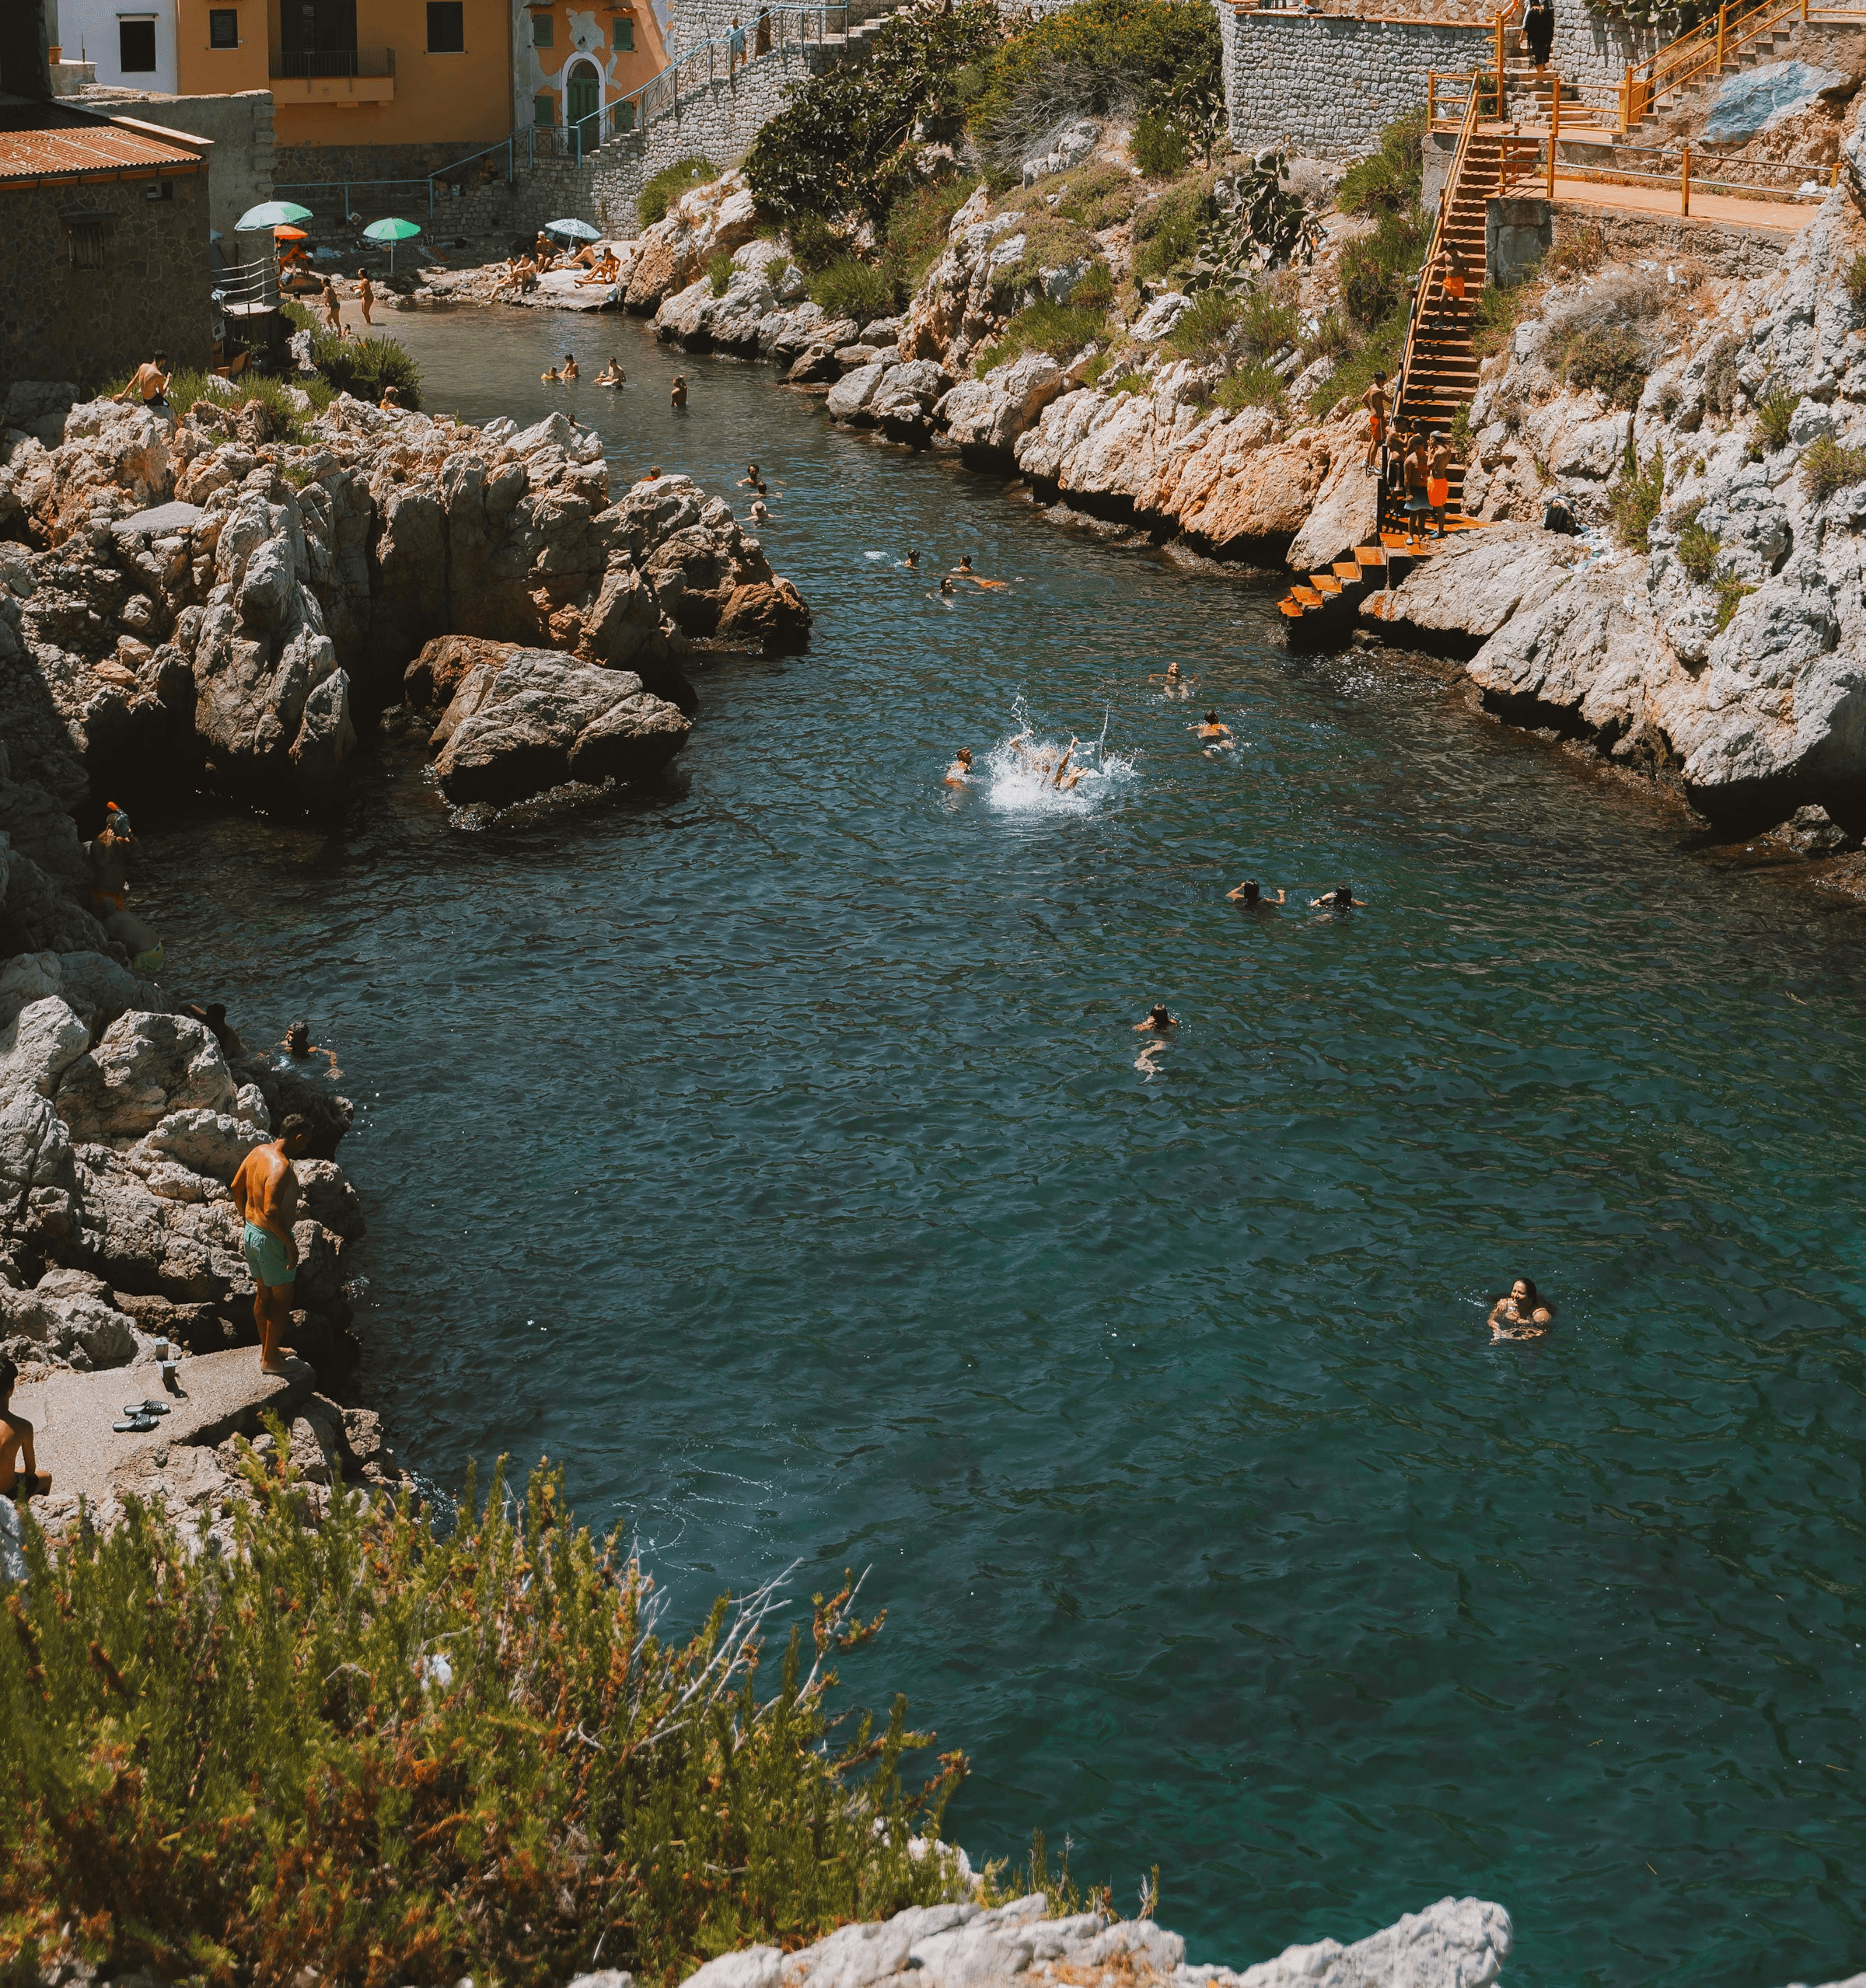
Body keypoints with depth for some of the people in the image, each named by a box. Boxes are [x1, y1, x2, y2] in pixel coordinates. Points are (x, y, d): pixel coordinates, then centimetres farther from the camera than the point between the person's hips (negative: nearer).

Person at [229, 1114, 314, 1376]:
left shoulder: (258, 1152, -1)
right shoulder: (281, 1168, -28)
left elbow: (237, 1188, 11)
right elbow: (271, 1212, -34)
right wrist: (291, 1243, -24)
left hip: (252, 1232, 9)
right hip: (272, 1239, -9)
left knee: (263, 1294, 23)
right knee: (282, 1300, 9)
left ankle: (267, 1348, 39)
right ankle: (269, 1359, 18)